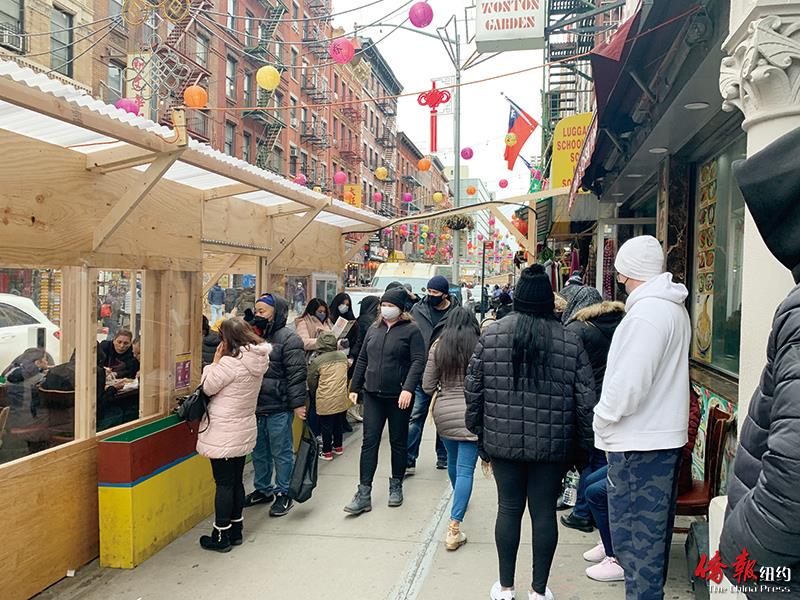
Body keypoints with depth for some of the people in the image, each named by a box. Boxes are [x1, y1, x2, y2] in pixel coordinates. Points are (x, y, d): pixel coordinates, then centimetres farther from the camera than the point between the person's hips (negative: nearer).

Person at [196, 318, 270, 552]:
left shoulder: (230, 362, -22)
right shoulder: (258, 359, 3)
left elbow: (208, 387, -12)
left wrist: (215, 361, -6)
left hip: (223, 434, -8)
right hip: (244, 430, 8)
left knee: (224, 483, 2)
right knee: (236, 481, 17)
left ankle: (221, 536, 13)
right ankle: (235, 530, 28)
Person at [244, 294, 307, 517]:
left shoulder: (289, 339, -12)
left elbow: (297, 374, -16)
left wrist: (298, 403, -19)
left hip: (278, 409, -8)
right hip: (256, 407, 8)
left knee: (281, 453, 4)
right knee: (259, 452, 19)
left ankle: (283, 493, 18)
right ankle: (262, 489, 35)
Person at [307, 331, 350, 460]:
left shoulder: (316, 361, -14)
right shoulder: (343, 356, -2)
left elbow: (311, 382, -2)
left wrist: (313, 396, 15)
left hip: (325, 400, -5)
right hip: (341, 398, 5)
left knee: (326, 426, 7)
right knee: (338, 422, 19)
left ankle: (327, 452, 14)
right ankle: (338, 447, 32)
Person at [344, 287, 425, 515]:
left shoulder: (411, 330, -5)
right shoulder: (374, 329, 10)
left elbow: (418, 361, -12)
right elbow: (362, 359, 15)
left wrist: (408, 388, -23)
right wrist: (354, 387, 13)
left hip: (398, 396, -4)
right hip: (372, 394, 4)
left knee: (398, 442, 10)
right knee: (369, 442, 1)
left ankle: (396, 486, 27)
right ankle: (364, 494, 4)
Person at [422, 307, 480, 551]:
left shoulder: (438, 346, 0)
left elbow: (427, 386, 2)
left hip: (443, 412, 4)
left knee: (453, 460, 25)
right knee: (465, 469, -2)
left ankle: (459, 500, 50)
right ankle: (454, 528, -7)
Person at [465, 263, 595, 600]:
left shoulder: (491, 335, -2)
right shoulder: (570, 342, -4)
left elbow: (473, 389, 1)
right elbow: (585, 400, -2)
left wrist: (479, 431, 11)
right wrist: (584, 446, 7)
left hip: (503, 441, 1)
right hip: (553, 445, 0)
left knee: (509, 509, 12)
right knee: (544, 512, 10)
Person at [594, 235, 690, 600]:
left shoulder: (646, 312, -21)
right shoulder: (675, 307, 10)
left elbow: (629, 382, -25)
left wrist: (602, 419, -9)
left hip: (639, 443, -10)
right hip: (665, 434, 10)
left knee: (633, 534, 1)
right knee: (654, 527, 21)